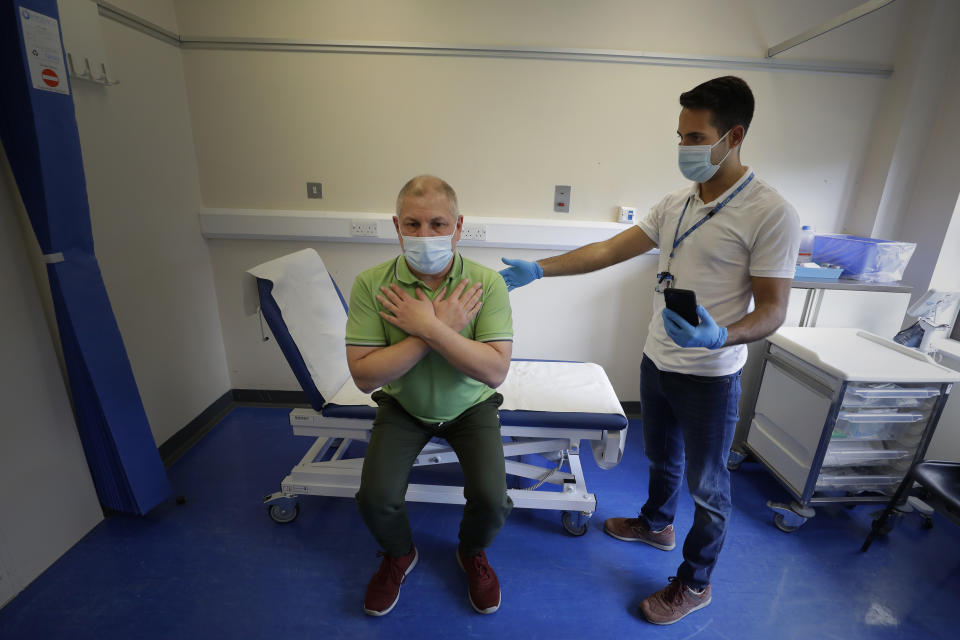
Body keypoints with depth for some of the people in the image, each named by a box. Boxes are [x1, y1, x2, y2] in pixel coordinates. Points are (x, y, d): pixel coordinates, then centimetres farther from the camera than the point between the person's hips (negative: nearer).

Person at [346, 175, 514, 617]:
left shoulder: (486, 283, -20)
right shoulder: (370, 284, -19)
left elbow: (495, 370, -25)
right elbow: (364, 375, -22)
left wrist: (429, 327, -35)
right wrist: (443, 329, -29)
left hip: (470, 405, 0)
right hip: (403, 406, 1)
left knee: (492, 501, -16)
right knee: (375, 498, -15)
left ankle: (473, 553, 24)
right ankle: (399, 555, 25)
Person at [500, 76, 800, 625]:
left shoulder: (771, 214, -17)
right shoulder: (675, 205, 3)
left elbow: (772, 311, -17)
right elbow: (609, 251, 0)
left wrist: (719, 336, -38)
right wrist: (537, 270, -7)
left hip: (710, 376, -6)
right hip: (658, 360, 6)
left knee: (707, 483, 13)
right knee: (662, 455, 26)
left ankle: (695, 584, 36)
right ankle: (657, 524, 53)